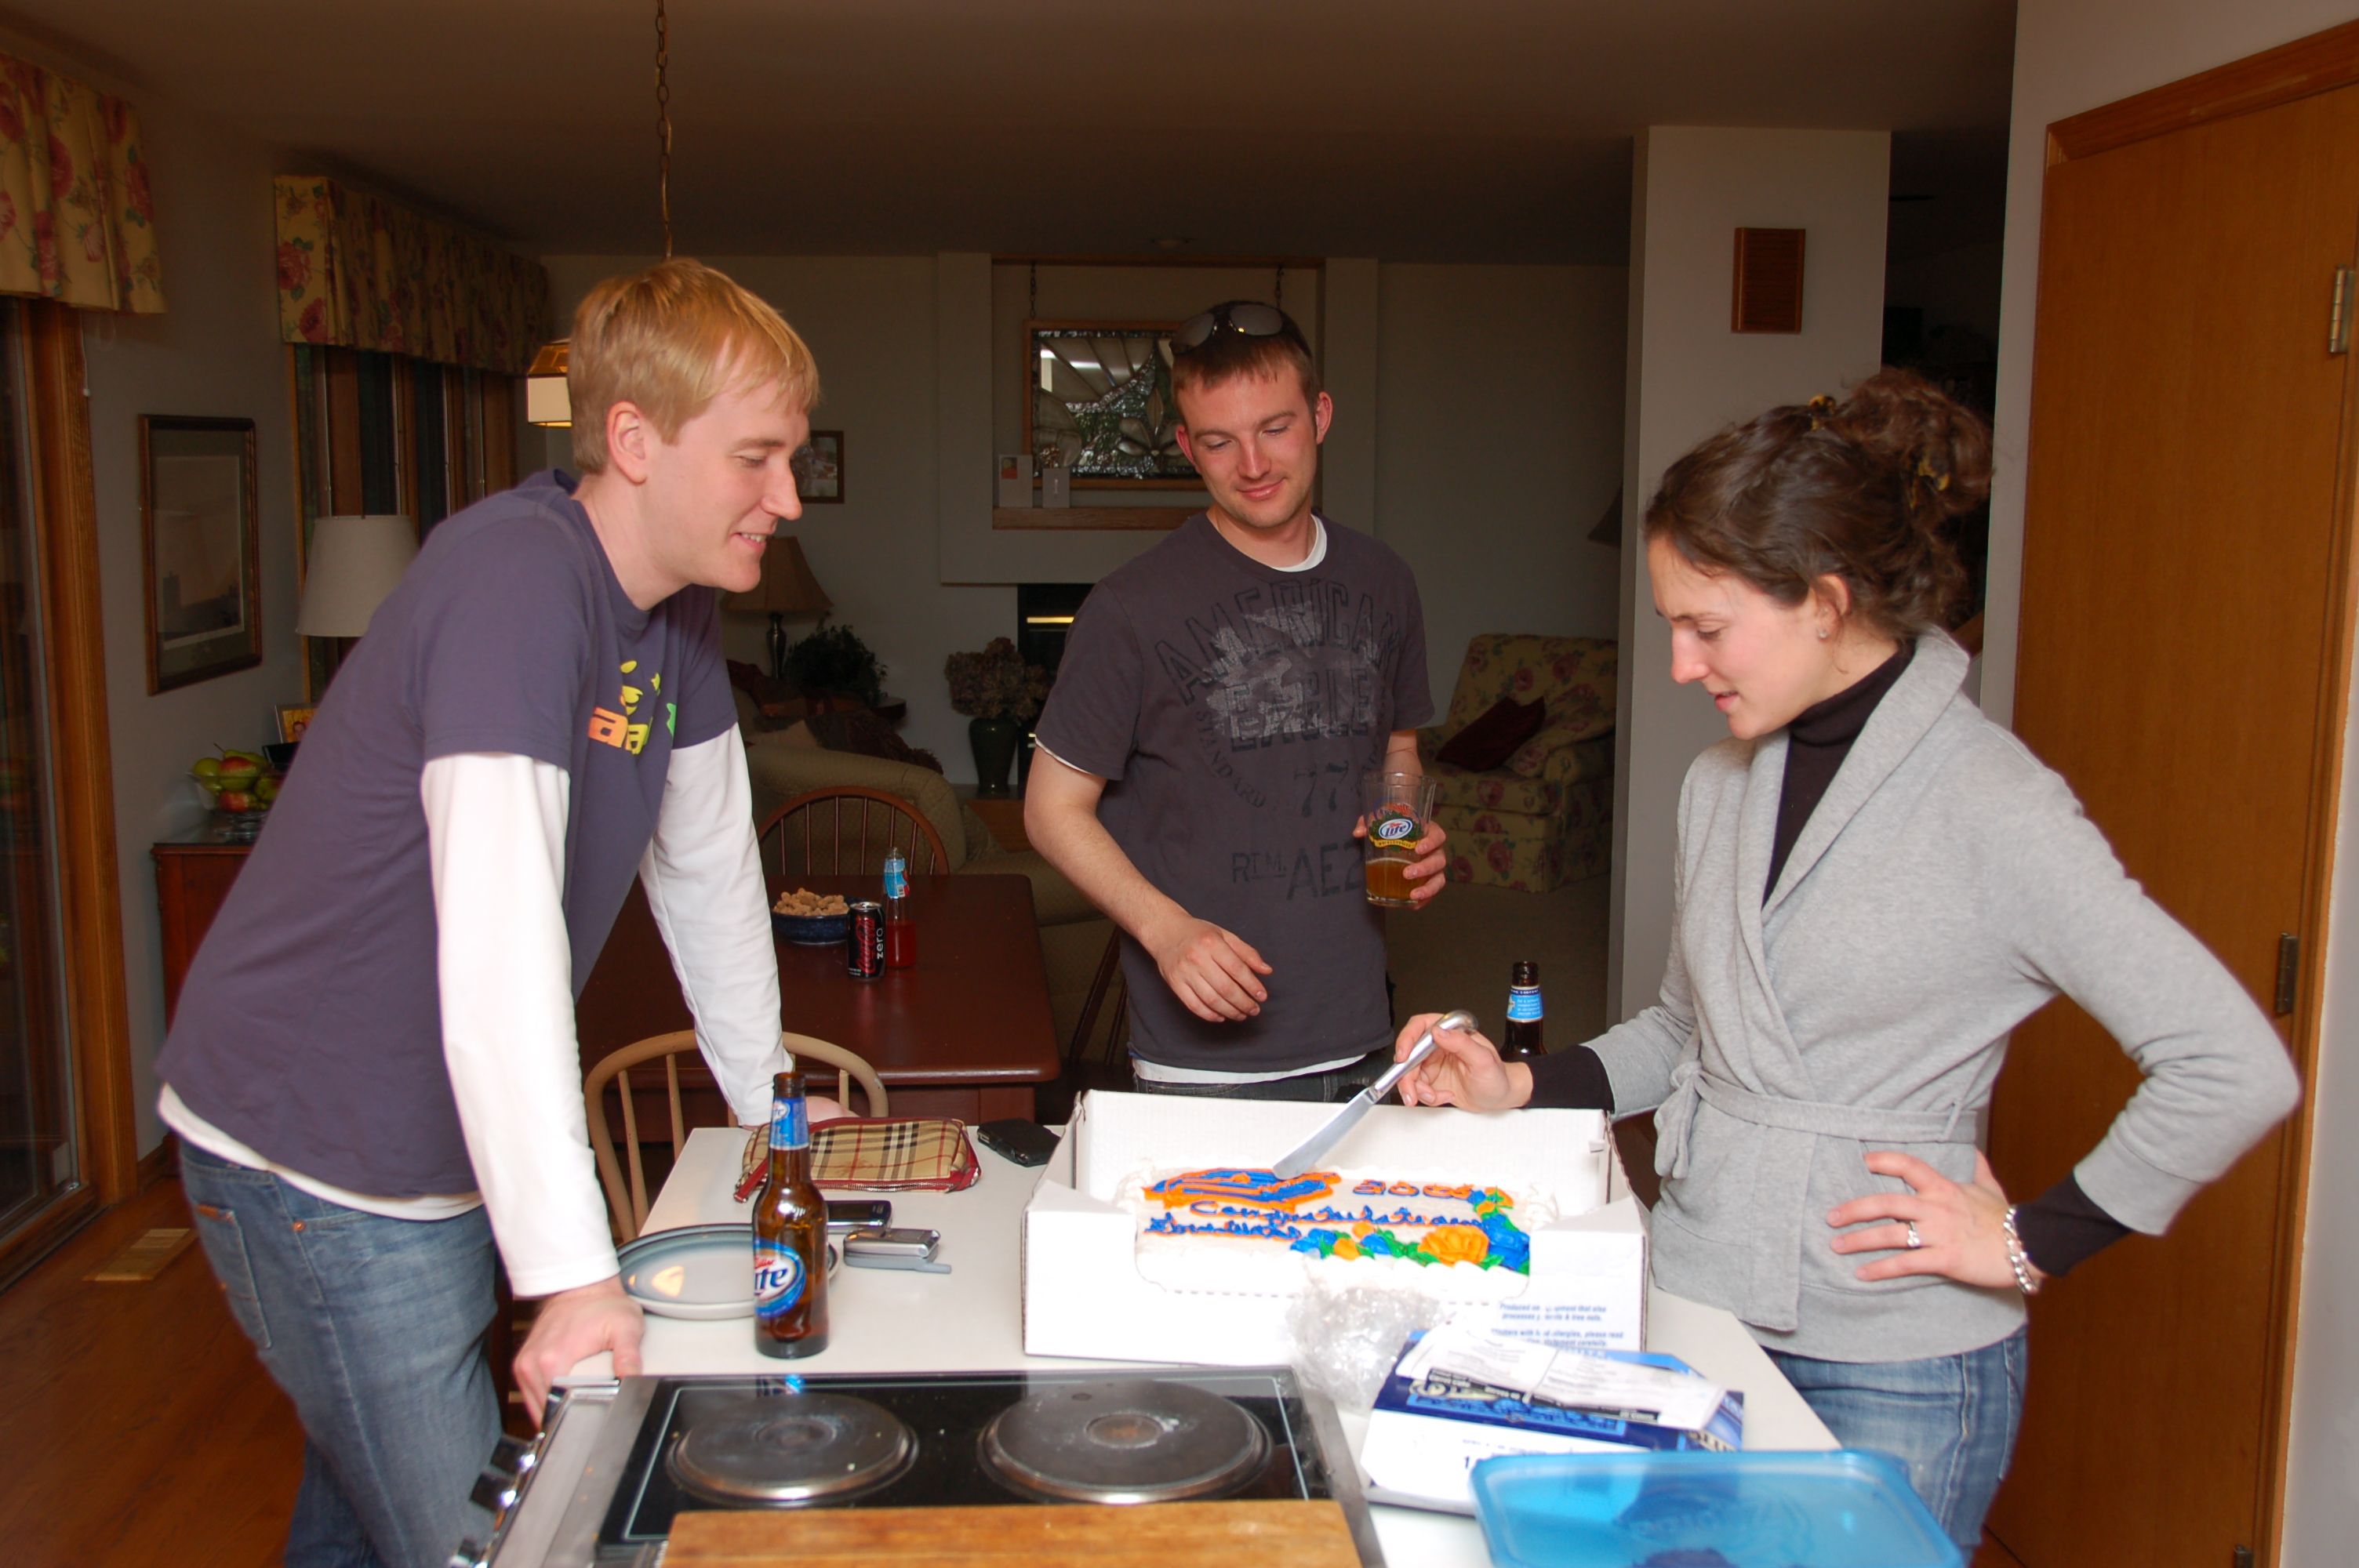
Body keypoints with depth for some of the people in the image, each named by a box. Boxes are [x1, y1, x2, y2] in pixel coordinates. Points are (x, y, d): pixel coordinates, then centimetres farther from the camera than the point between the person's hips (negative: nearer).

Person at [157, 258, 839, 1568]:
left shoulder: (676, 607, 3)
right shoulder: (518, 576, -27)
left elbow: (710, 869, 11)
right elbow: (499, 941, -34)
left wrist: (770, 1107, 15)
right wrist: (577, 1272, -35)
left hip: (445, 1156, 9)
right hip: (318, 1161, -8)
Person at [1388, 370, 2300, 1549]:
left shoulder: (1991, 806, -15)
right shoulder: (1721, 784, 6)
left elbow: (2238, 1072, -16)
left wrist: (2031, 1243, -11)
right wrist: (1522, 1088, 4)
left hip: (1893, 1374, -6)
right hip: (1695, 1314, 6)